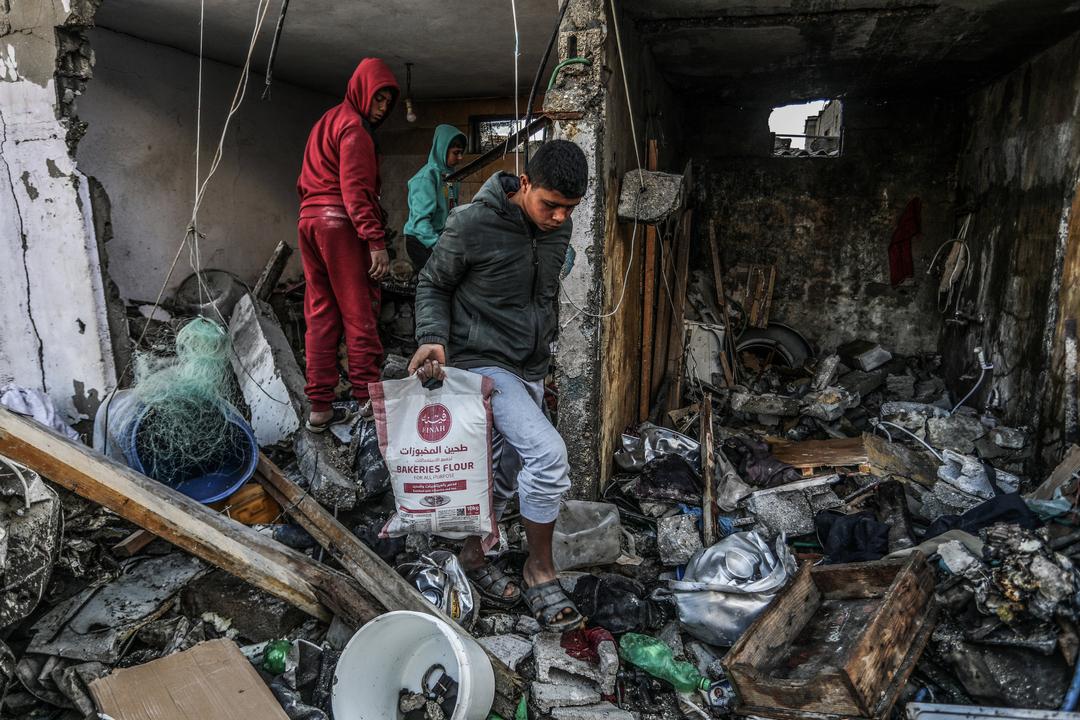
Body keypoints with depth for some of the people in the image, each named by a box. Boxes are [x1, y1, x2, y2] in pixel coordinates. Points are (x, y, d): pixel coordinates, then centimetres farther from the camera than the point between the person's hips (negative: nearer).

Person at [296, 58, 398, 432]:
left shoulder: (326, 122, 24)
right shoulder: (354, 127, -6)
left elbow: (304, 183, 25)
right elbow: (356, 189, -17)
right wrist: (376, 240, -20)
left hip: (310, 220, 9)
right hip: (342, 224, -9)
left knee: (320, 316, 6)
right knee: (359, 314, -4)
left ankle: (320, 407, 8)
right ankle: (367, 397, -1)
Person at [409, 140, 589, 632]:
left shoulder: (558, 227, 1)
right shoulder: (472, 224, -19)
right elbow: (433, 286, -5)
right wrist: (433, 339, -21)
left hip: (532, 369, 7)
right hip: (483, 364, -7)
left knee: (510, 469, 15)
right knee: (548, 452, -22)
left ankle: (472, 551, 38)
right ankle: (540, 569, -2)